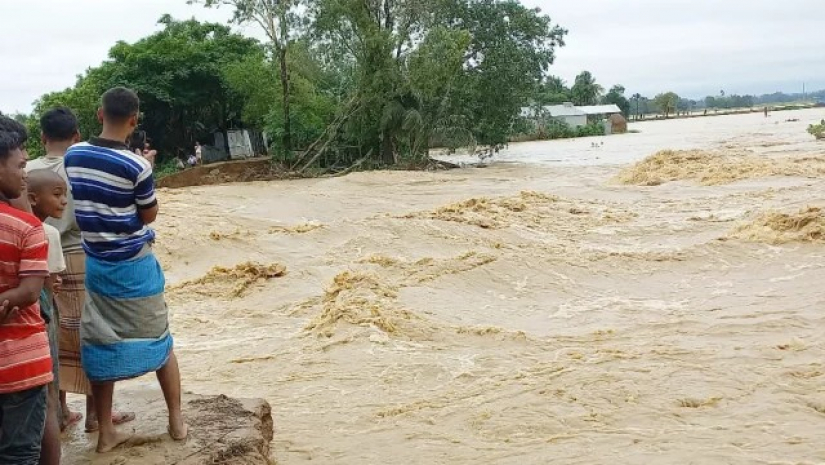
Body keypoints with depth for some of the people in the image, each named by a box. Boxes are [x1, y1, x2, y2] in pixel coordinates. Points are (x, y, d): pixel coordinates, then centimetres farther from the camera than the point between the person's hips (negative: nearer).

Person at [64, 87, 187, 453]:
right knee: (159, 343, 11)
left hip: (96, 264, 4)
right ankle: (176, 421, 19)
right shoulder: (136, 165, -18)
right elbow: (149, 216, -6)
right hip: (135, 266, -4)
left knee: (100, 347, 10)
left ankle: (106, 433, 15)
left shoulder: (72, 156, -3)